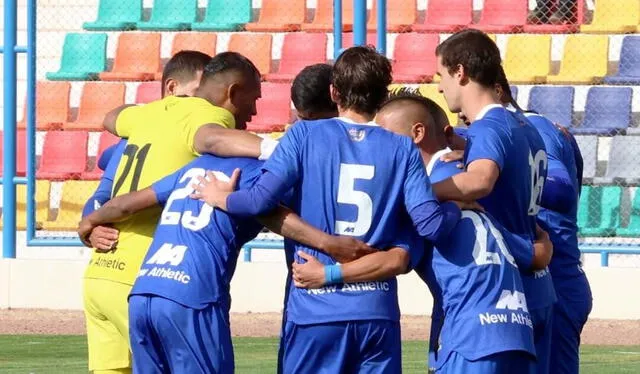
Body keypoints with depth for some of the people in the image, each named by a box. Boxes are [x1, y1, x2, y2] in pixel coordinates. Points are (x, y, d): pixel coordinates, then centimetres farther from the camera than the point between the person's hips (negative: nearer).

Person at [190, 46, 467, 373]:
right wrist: (459, 206, 16)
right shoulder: (402, 148, 3)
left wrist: (219, 198, 10)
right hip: (377, 312, 1)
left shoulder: (304, 135, -1)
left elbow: (260, 199, -10)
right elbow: (431, 224, -5)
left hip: (314, 310, -1)